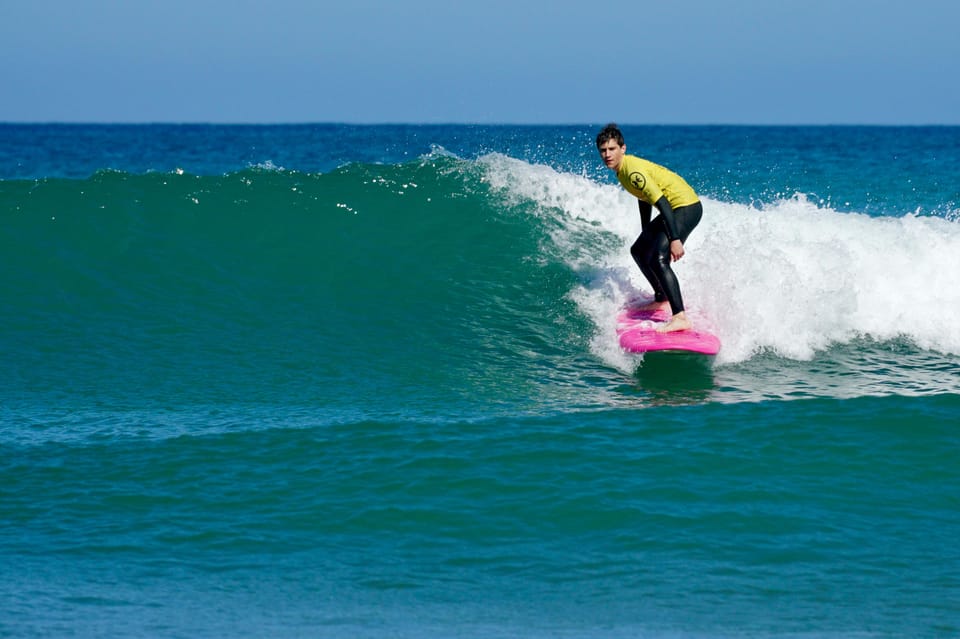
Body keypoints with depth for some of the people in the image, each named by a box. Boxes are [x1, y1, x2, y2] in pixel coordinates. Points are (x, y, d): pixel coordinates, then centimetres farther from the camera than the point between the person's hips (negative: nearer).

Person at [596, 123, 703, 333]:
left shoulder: (633, 172, -22)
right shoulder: (623, 169, 9)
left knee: (658, 259, -27)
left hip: (686, 207, -11)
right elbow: (645, 199, 23)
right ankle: (662, 298, 39)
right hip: (676, 208, 11)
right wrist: (646, 234, 30)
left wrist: (675, 239, -31)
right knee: (639, 250, 23)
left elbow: (662, 203, -27)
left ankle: (680, 318, -38)